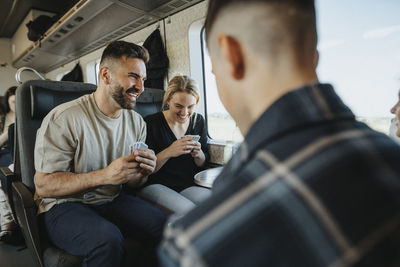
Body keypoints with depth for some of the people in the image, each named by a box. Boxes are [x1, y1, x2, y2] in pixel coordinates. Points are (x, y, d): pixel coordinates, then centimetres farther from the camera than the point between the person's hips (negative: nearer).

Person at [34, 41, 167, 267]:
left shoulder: (137, 122, 2)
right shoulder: (63, 119, -16)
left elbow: (130, 184, 8)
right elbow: (43, 185, -17)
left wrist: (141, 173, -18)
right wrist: (104, 175, -31)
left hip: (112, 200, 5)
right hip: (64, 206, -4)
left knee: (165, 226, -19)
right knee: (107, 239, -34)